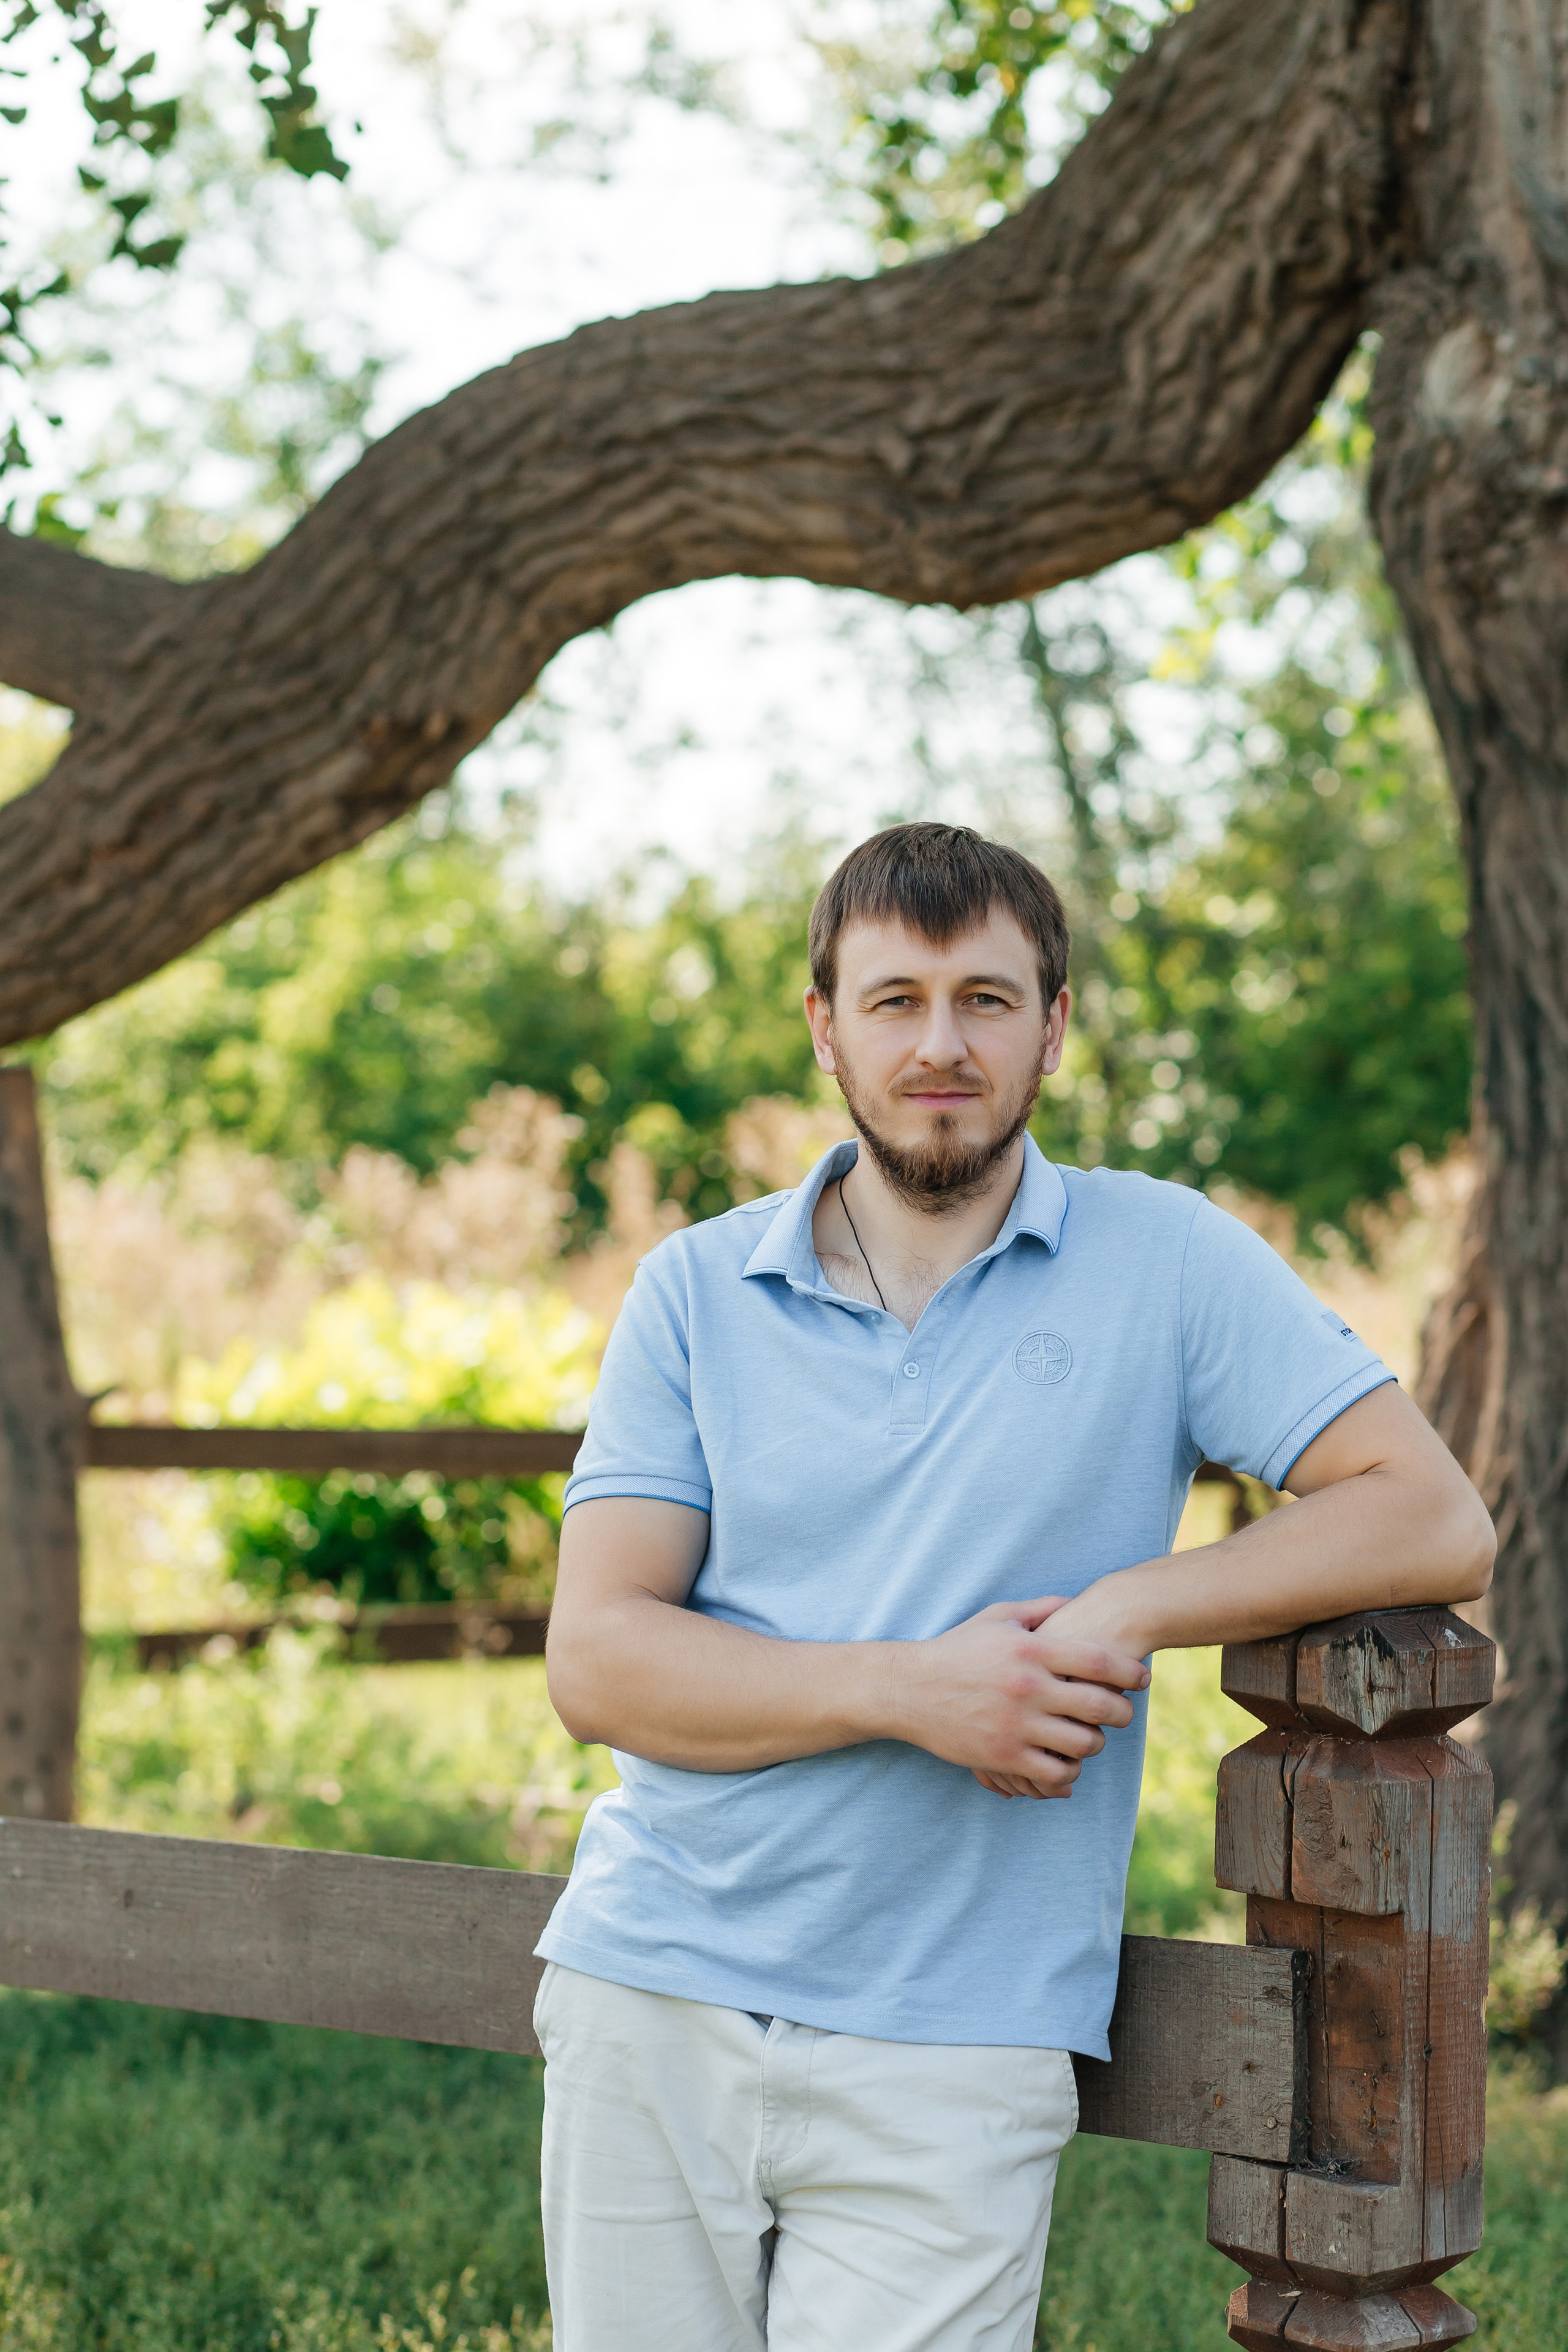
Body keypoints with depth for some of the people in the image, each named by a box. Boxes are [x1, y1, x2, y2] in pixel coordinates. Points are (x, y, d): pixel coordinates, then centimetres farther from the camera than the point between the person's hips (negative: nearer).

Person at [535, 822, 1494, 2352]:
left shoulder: (1162, 1262, 2)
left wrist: (1132, 1610, -15)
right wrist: (909, 1686, -16)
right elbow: (595, 1662, -3)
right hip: (651, 1996, 2)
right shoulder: (696, 1291, 5)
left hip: (948, 2060, -2)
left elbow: (1438, 1522, -4)